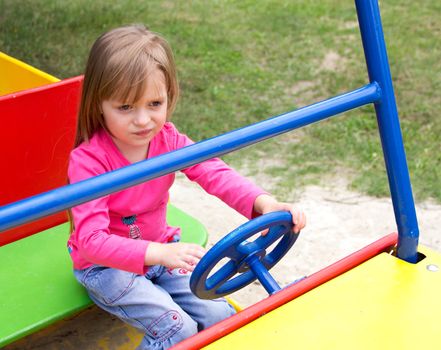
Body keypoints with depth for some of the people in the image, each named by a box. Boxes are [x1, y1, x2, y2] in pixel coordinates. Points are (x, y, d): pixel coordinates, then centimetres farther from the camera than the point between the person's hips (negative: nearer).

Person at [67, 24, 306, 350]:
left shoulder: (168, 139, -10)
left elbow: (215, 173, -22)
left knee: (219, 316, -4)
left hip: (161, 249, 5)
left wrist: (264, 202, -43)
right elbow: (91, 239, -35)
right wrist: (160, 254, -51)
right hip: (106, 265, -5)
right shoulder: (88, 160, -27)